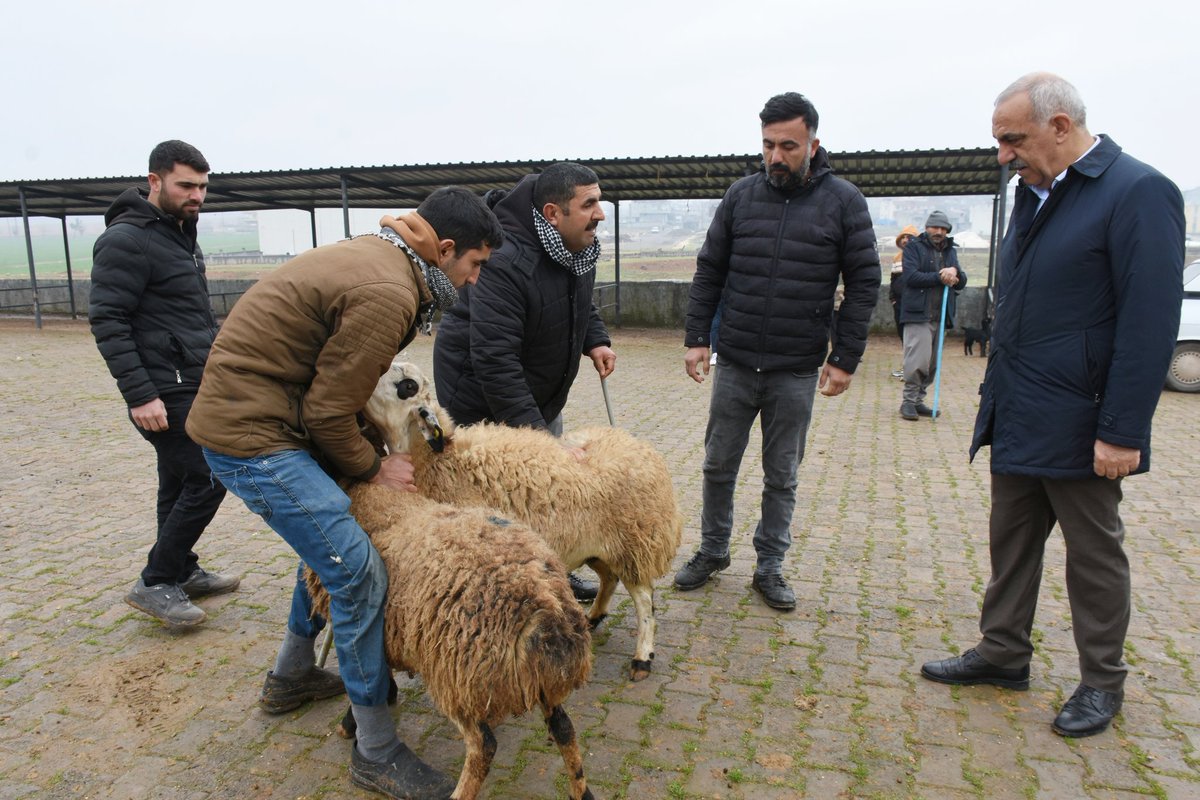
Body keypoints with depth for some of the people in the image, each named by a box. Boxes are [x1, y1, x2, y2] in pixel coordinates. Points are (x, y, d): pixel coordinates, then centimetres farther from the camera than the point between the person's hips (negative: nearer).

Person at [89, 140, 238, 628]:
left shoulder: (181, 234, 16)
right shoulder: (126, 239, -13)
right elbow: (107, 321, -18)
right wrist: (139, 395, -23)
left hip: (194, 386, 9)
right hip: (165, 392, -9)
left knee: (181, 483, 15)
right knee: (207, 479, -9)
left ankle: (182, 571, 27)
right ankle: (154, 583, 4)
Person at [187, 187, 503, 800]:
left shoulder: (375, 255, 9)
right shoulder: (387, 293, -22)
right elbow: (329, 411, -19)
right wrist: (374, 468, -3)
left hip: (246, 414, 11)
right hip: (252, 436, -11)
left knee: (328, 538, 24)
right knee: (358, 574, -9)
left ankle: (291, 676, 42)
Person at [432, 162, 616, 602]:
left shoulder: (577, 248, -3)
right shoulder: (505, 262, -32)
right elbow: (494, 360, -35)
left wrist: (595, 339, -3)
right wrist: (531, 432, -35)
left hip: (538, 392, 9)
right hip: (480, 398, -9)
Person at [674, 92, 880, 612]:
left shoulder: (843, 202, -3)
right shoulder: (742, 195, 2)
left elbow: (864, 284, -2)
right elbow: (709, 272, 6)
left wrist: (846, 358, -7)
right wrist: (697, 338, -2)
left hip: (797, 372, -2)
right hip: (734, 365, 2)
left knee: (782, 477, 11)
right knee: (718, 466, 11)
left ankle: (769, 567, 26)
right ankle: (712, 552, 31)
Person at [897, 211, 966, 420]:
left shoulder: (950, 251, 20)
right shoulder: (914, 247, 3)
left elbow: (962, 282, 13)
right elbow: (911, 276, -12)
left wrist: (955, 272, -9)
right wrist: (939, 277, -11)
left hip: (940, 315, 6)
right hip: (918, 314, -6)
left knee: (932, 363, 7)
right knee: (918, 361, -13)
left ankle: (918, 400, 15)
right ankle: (908, 401, -3)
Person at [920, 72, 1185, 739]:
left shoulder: (1137, 192, -14)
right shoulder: (1034, 194, 12)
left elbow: (1150, 325, -18)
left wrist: (1121, 431, -20)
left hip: (1077, 426, -7)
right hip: (1016, 420, 8)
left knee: (1094, 554, 9)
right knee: (1011, 539, 16)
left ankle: (1102, 683, 27)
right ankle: (1004, 653, 32)